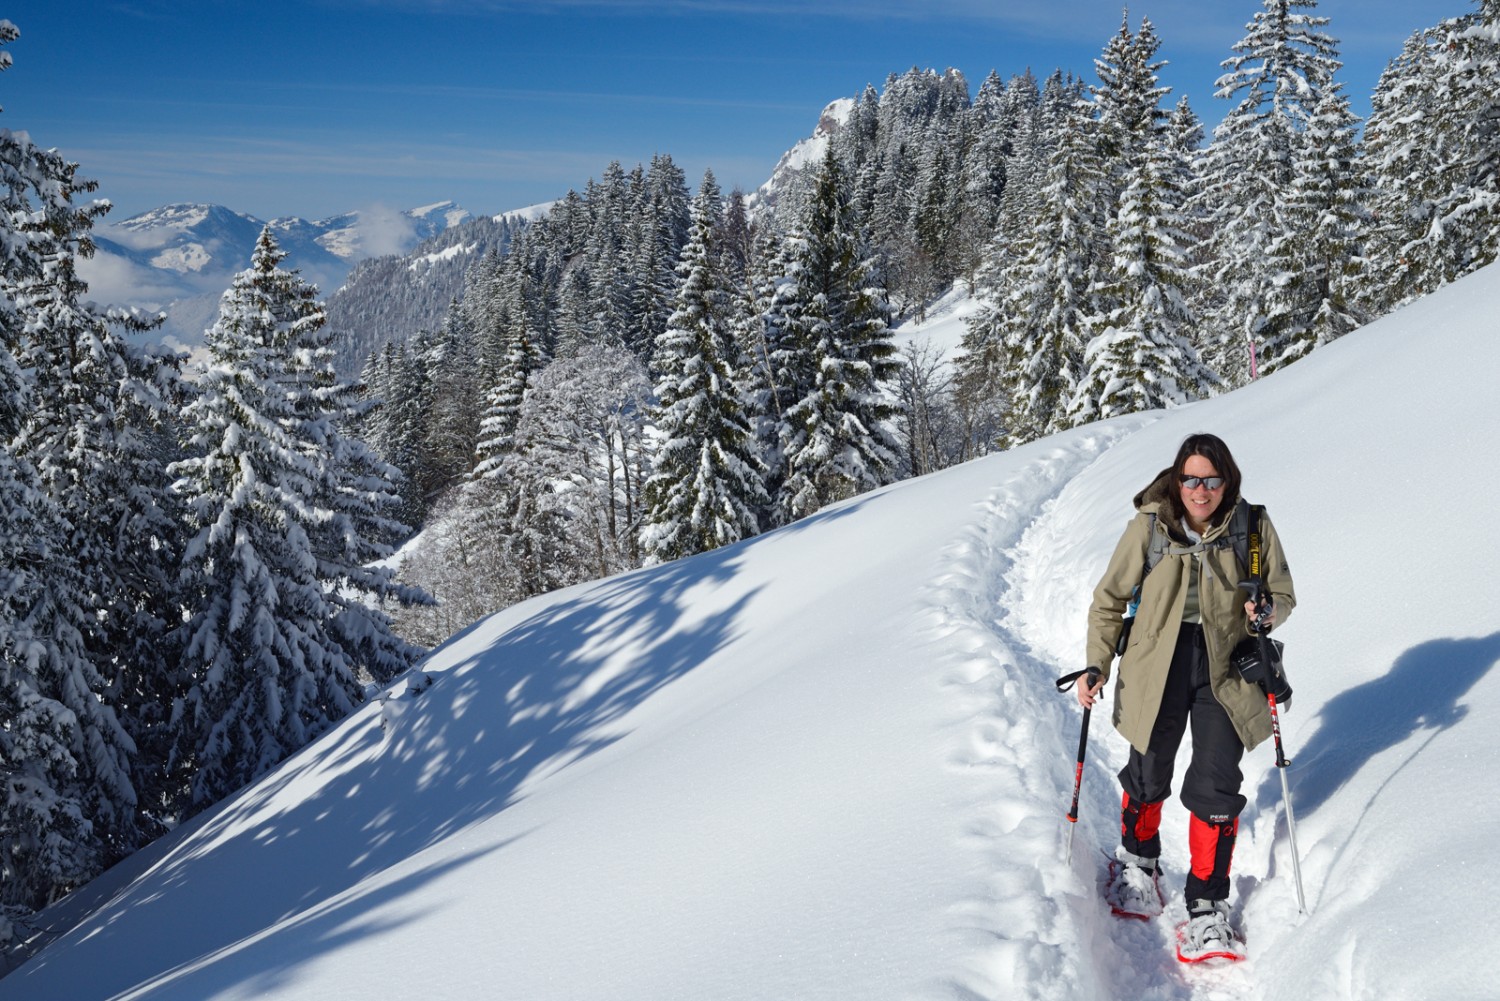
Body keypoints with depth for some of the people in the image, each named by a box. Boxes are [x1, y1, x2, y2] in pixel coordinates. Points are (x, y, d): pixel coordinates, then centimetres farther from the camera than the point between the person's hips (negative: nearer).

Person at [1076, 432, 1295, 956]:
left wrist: (1266, 612, -16)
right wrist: (1096, 665, -5)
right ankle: (1137, 861, 41)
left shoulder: (1253, 528, -5)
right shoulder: (1148, 527, -7)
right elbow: (1110, 600, 2)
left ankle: (1207, 906, 10)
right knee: (1148, 776, 10)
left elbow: (1283, 594, 7)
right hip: (1158, 664, 0)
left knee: (1216, 786, -6)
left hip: (1225, 667, 0)